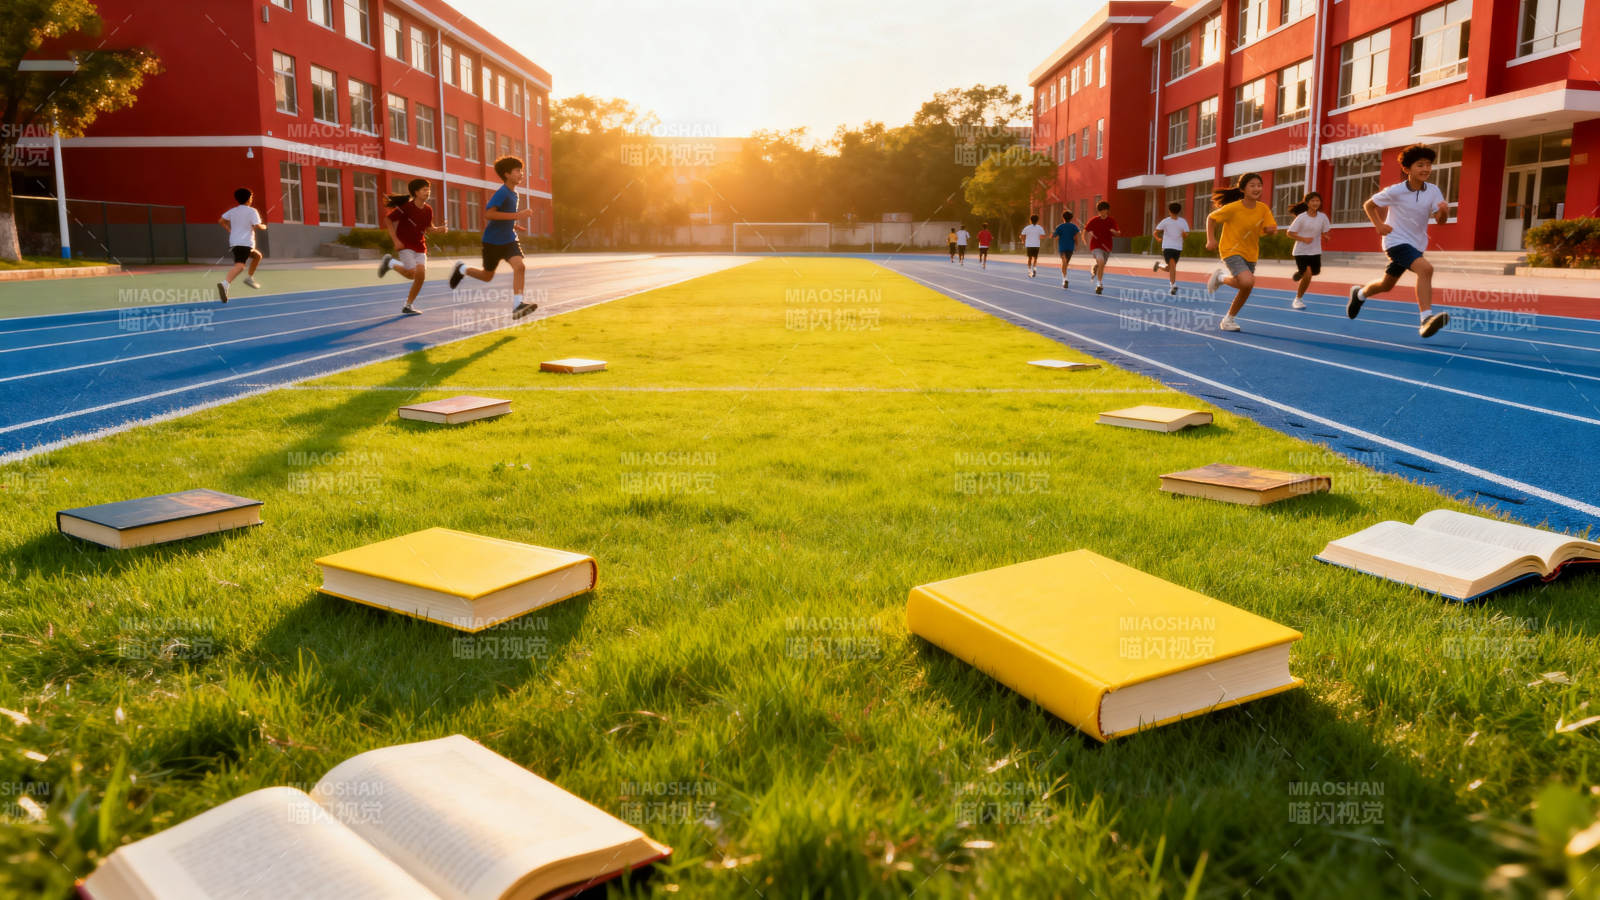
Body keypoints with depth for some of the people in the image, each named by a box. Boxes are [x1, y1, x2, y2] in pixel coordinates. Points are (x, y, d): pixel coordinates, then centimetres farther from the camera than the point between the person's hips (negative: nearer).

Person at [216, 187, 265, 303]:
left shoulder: (233, 211, 15)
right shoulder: (252, 211, -3)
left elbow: (221, 221, 11)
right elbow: (257, 226, -12)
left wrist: (229, 228, 27)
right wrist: (264, 226, 10)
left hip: (234, 242, 8)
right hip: (245, 243, -8)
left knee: (258, 255, 29)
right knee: (240, 265, -23)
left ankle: (249, 277, 27)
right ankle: (225, 283, -45)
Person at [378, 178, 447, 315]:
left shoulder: (428, 210, 2)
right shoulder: (406, 207, -15)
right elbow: (387, 220, -9)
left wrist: (438, 229, -6)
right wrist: (396, 240, -17)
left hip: (420, 247, 5)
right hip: (405, 245, -5)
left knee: (421, 275, -6)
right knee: (412, 273, -18)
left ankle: (407, 306, 6)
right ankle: (390, 263, 13)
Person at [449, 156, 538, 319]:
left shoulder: (513, 193, 8)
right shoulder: (502, 192, -18)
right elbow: (487, 214, -30)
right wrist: (516, 215, -33)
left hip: (509, 240, 6)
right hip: (493, 240, -6)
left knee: (519, 266, -19)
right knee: (487, 276, 9)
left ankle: (517, 305, -24)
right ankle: (462, 269, 39)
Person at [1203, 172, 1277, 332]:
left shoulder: (1263, 209, -4)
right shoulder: (1233, 208, -17)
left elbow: (1270, 228, 3)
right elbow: (1211, 218, -5)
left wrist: (1271, 228, -21)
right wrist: (1211, 239, -14)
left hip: (1250, 254, 6)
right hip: (1231, 251, -6)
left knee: (1246, 289, 9)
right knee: (1248, 282, -26)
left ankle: (1228, 319, 30)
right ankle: (1221, 277, 4)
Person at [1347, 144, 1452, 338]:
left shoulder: (1433, 191, -5)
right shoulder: (1395, 191, -14)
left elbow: (1440, 220, -10)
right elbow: (1368, 205, 0)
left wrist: (1444, 211, -33)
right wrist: (1379, 225, -13)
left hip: (1416, 245, 6)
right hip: (1396, 241, -6)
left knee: (1386, 285, 19)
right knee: (1426, 268, -30)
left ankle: (1359, 294, 51)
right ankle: (1426, 319, -34)